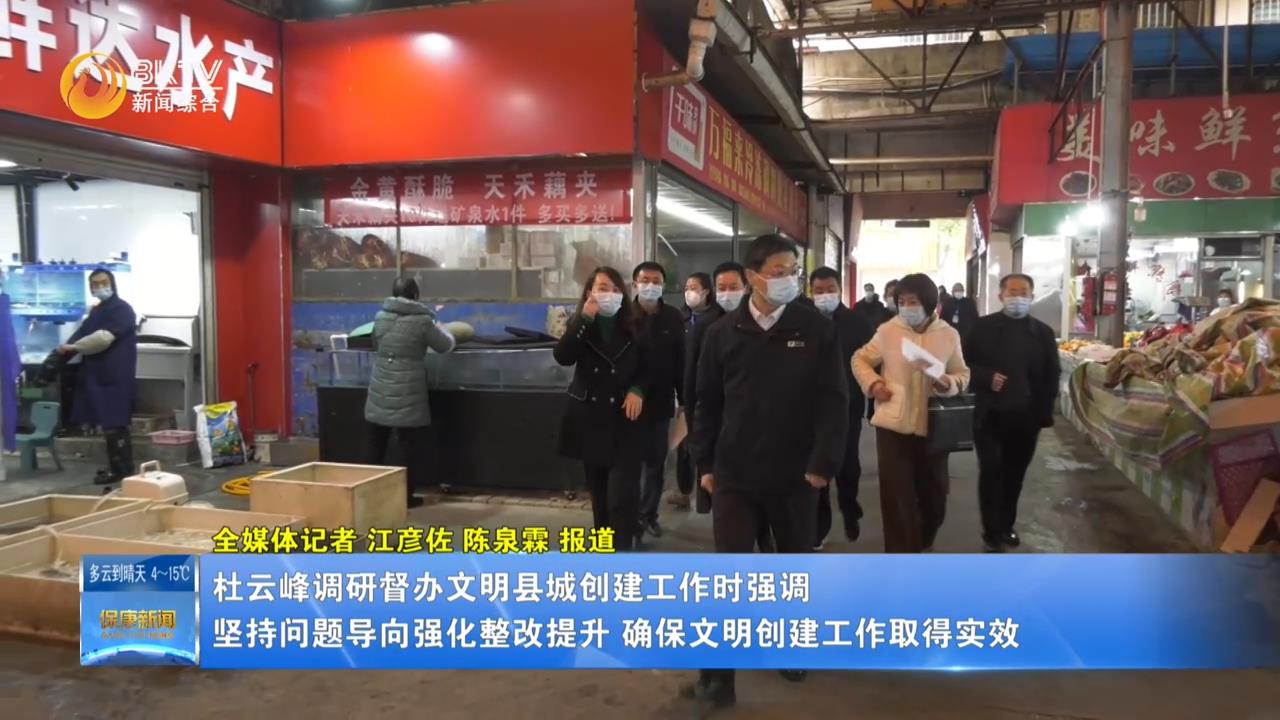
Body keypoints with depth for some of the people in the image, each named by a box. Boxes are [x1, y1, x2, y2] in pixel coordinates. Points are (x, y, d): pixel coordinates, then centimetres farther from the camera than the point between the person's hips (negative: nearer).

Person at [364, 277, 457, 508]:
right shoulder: (422, 320, -8)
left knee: (376, 444, 12)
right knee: (411, 446, 6)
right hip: (407, 395, -4)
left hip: (380, 393, 4)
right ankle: (407, 495, 10)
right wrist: (440, 328, 26)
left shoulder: (380, 317, 5)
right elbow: (446, 346, 6)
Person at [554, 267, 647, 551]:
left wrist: (638, 389, -9)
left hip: (623, 418, -2)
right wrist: (584, 319, -23)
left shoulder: (633, 326, 2)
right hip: (589, 417, 2)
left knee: (622, 492, -12)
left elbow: (647, 365, 10)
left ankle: (622, 549, -9)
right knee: (598, 489, 13)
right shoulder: (580, 323, 2)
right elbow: (562, 357, -16)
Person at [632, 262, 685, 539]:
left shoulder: (674, 318, 1)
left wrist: (683, 399, 1)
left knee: (656, 462, 12)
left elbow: (681, 361, 2)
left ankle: (648, 513, 25)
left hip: (660, 402, 3)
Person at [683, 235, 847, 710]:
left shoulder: (817, 331, -3)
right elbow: (707, 402, 5)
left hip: (796, 475, 0)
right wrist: (705, 463, 3)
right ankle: (718, 679, 6)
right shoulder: (723, 333, 0)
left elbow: (833, 402, -5)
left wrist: (824, 463, -12)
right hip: (735, 475, 0)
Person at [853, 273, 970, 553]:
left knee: (934, 494, 17)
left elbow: (963, 374, 7)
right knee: (896, 498, 0)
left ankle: (922, 543, 45)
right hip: (893, 426, -2)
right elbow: (860, 359, 8)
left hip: (932, 428, 2)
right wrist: (872, 383, -10)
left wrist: (950, 383, -16)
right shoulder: (887, 331, -3)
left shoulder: (949, 335, -1)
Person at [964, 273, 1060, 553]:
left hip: (1026, 417, 2)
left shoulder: (1043, 332, 5)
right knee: (991, 471, -5)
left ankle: (1007, 526, 27)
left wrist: (1044, 413, -1)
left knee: (1015, 474, 12)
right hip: (990, 415, -2)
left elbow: (1051, 375, 6)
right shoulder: (983, 327, 0)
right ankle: (992, 531, 5)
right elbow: (964, 363, 0)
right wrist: (987, 377, -17)